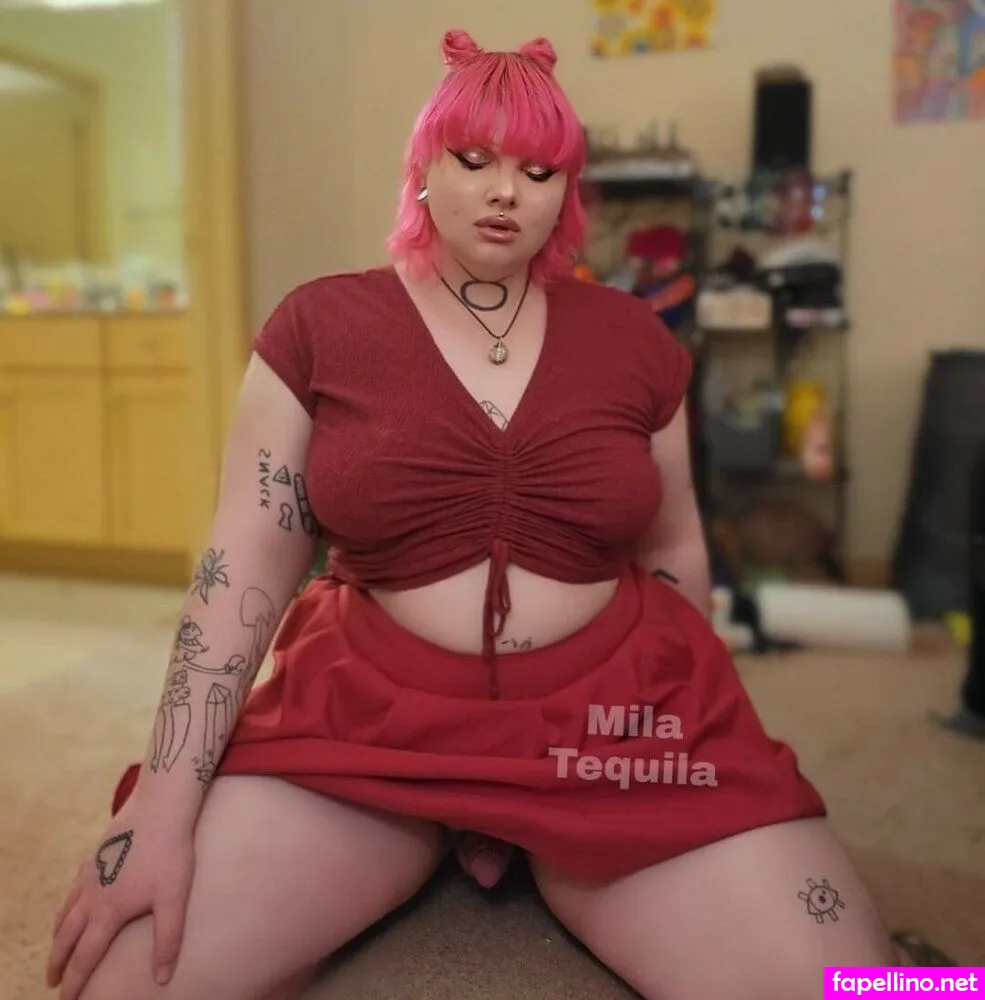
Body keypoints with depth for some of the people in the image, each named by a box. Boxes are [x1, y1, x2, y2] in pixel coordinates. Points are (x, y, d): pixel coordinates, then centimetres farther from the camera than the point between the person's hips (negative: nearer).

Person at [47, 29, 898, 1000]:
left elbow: (674, 549, 13)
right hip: (364, 713, 0)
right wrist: (160, 809, -12)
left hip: (612, 714, 2)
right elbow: (243, 562, -5)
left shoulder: (631, 336, 5)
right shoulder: (318, 326, -1)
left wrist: (689, 725, 15)